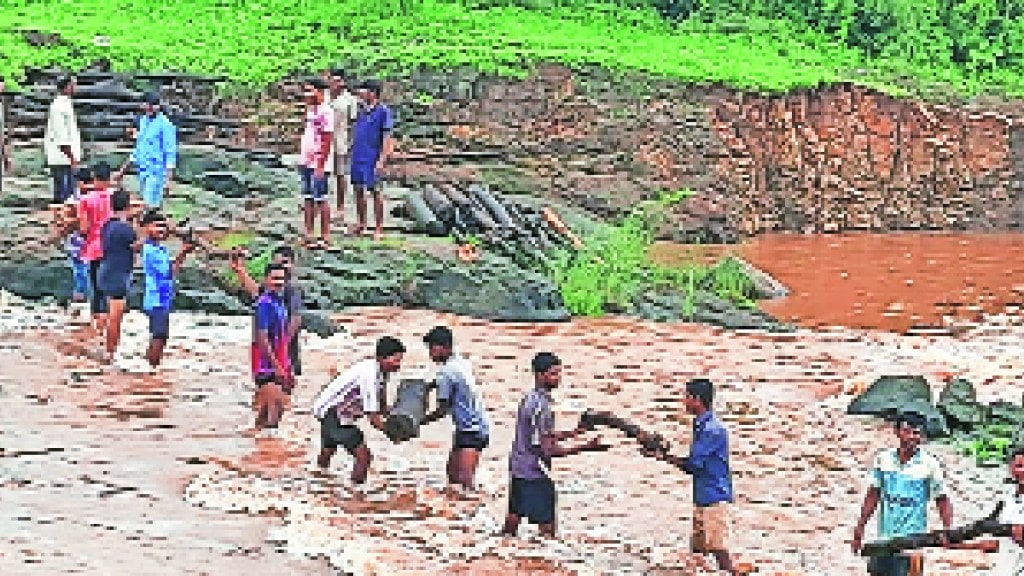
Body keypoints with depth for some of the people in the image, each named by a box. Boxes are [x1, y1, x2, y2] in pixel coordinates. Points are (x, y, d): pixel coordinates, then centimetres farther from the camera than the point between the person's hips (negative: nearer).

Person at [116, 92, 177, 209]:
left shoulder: (165, 124, -12)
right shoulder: (143, 121, 11)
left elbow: (171, 152, -12)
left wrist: (168, 180, -18)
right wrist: (123, 169, 21)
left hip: (156, 173, -8)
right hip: (142, 171, 8)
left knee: (151, 207, -12)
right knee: (145, 206, 9)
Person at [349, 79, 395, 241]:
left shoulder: (383, 111, -9)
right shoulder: (362, 111, 12)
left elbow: (387, 137, -11)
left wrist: (382, 160, -16)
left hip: (372, 158, -7)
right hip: (358, 156, 7)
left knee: (375, 192, -1)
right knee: (358, 190, 12)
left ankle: (379, 228, 5)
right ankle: (361, 224, 23)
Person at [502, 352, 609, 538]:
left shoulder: (529, 399, 8)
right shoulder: (541, 406, -21)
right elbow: (547, 451, -22)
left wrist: (568, 434, 11)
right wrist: (585, 448, -24)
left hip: (518, 469, 10)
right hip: (534, 474, -10)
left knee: (514, 517, 18)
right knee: (547, 526, -6)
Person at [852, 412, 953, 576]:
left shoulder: (929, 465, -7)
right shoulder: (883, 459, 2)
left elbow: (942, 501, -2)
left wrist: (947, 530, -16)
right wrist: (860, 526, 10)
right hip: (883, 544, 4)